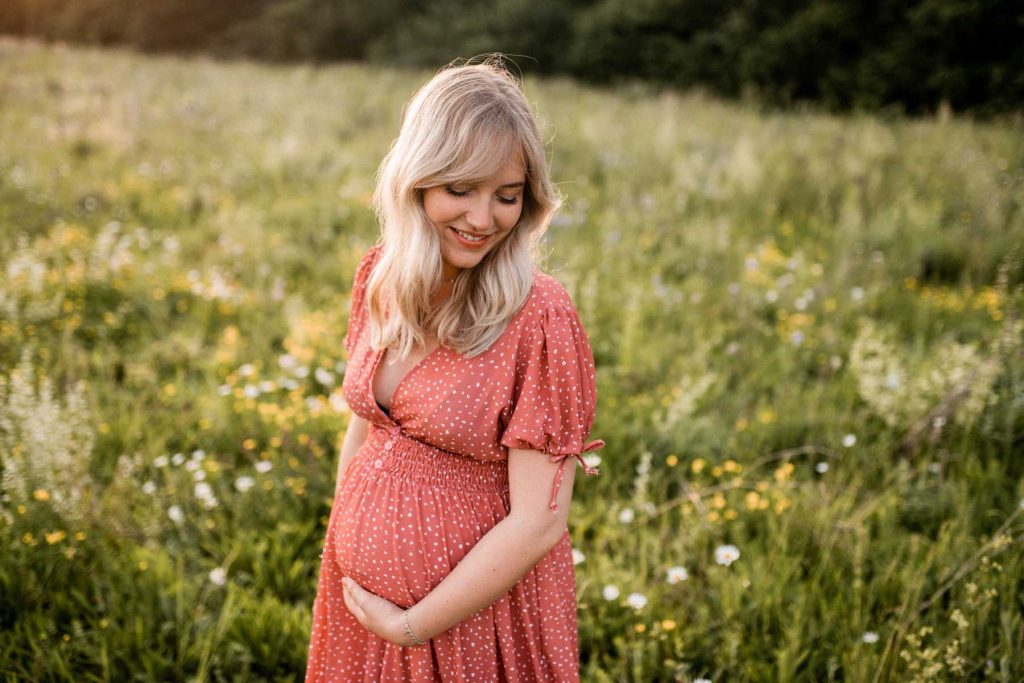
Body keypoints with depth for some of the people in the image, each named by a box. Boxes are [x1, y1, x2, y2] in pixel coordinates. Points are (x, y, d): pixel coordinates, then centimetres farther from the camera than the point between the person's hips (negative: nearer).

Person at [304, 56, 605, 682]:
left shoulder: (540, 318, -20)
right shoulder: (381, 276, -4)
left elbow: (539, 522, -20)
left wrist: (412, 626, -14)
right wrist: (341, 560, 7)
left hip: (477, 607, -5)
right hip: (361, 591, 5)